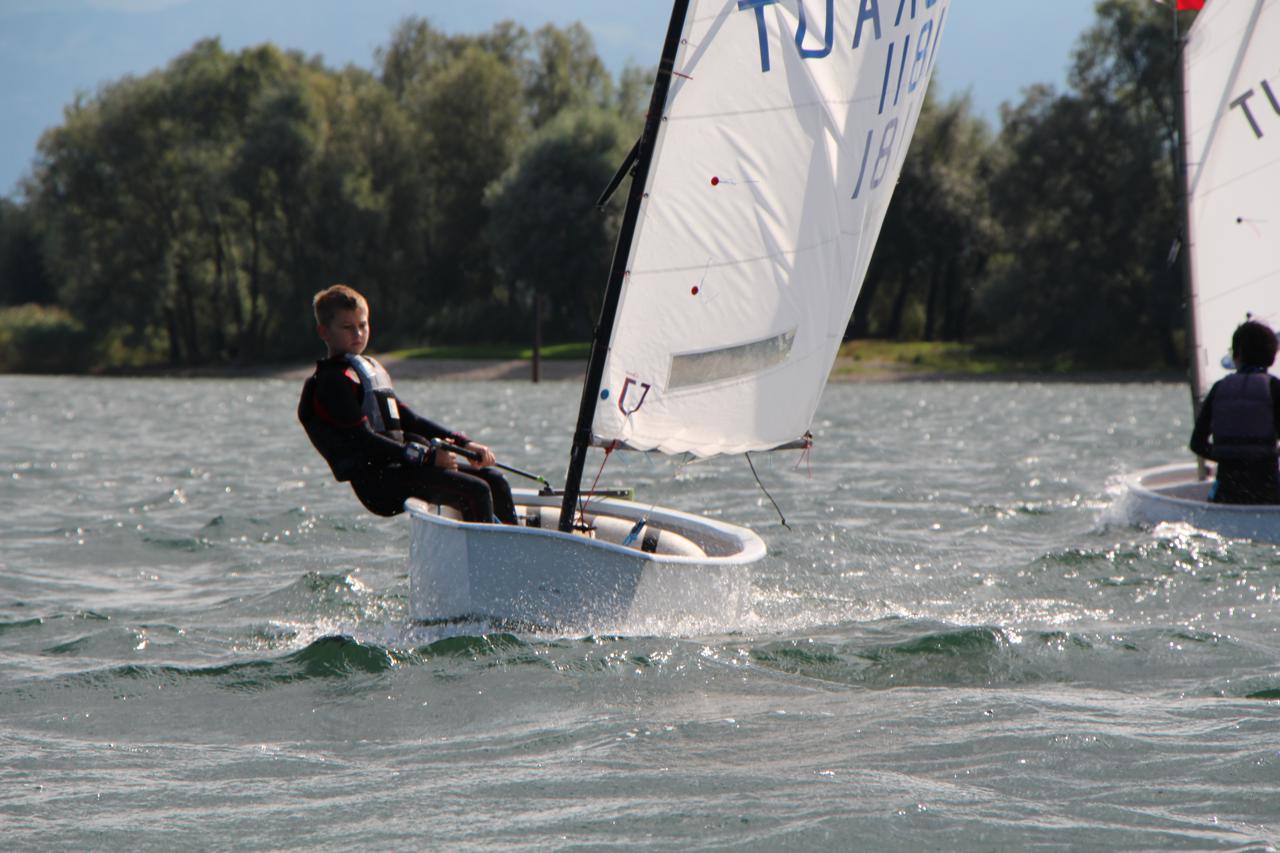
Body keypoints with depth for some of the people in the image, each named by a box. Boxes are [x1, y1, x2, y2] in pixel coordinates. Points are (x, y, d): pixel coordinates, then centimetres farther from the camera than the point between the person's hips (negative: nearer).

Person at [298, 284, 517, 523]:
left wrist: (462, 443, 11)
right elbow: (363, 441, -17)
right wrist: (426, 456, -20)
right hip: (377, 481, -10)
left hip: (399, 467, 10)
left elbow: (407, 419, 23)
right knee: (476, 491, -22)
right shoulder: (332, 381, -9)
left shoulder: (374, 368, 23)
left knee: (495, 481, 7)